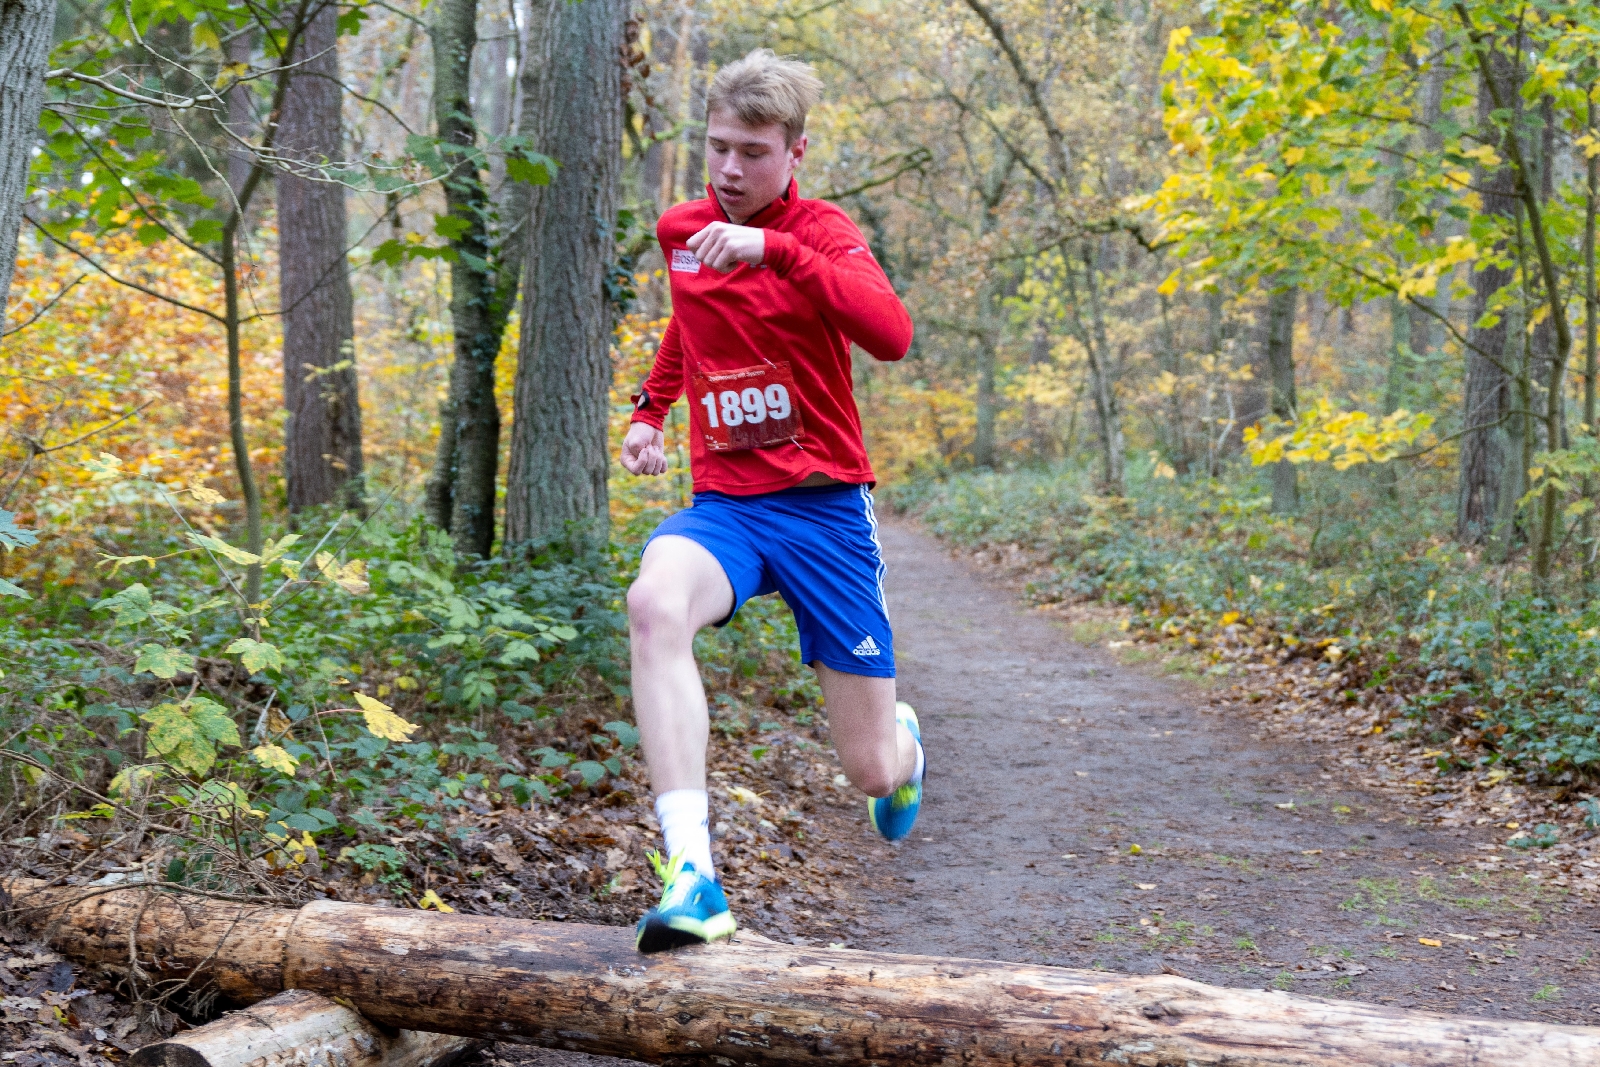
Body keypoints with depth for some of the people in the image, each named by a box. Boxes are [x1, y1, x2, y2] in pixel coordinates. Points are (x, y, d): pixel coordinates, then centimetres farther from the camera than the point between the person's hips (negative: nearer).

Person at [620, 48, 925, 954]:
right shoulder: (679, 230, 8)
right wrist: (651, 410, 22)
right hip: (724, 505, 3)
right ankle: (694, 878, -42)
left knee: (873, 772, 2)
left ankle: (904, 741, 44)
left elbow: (891, 336, -27)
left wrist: (774, 249, -33)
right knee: (655, 603, -36)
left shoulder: (823, 232, -5)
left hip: (825, 506, -2)